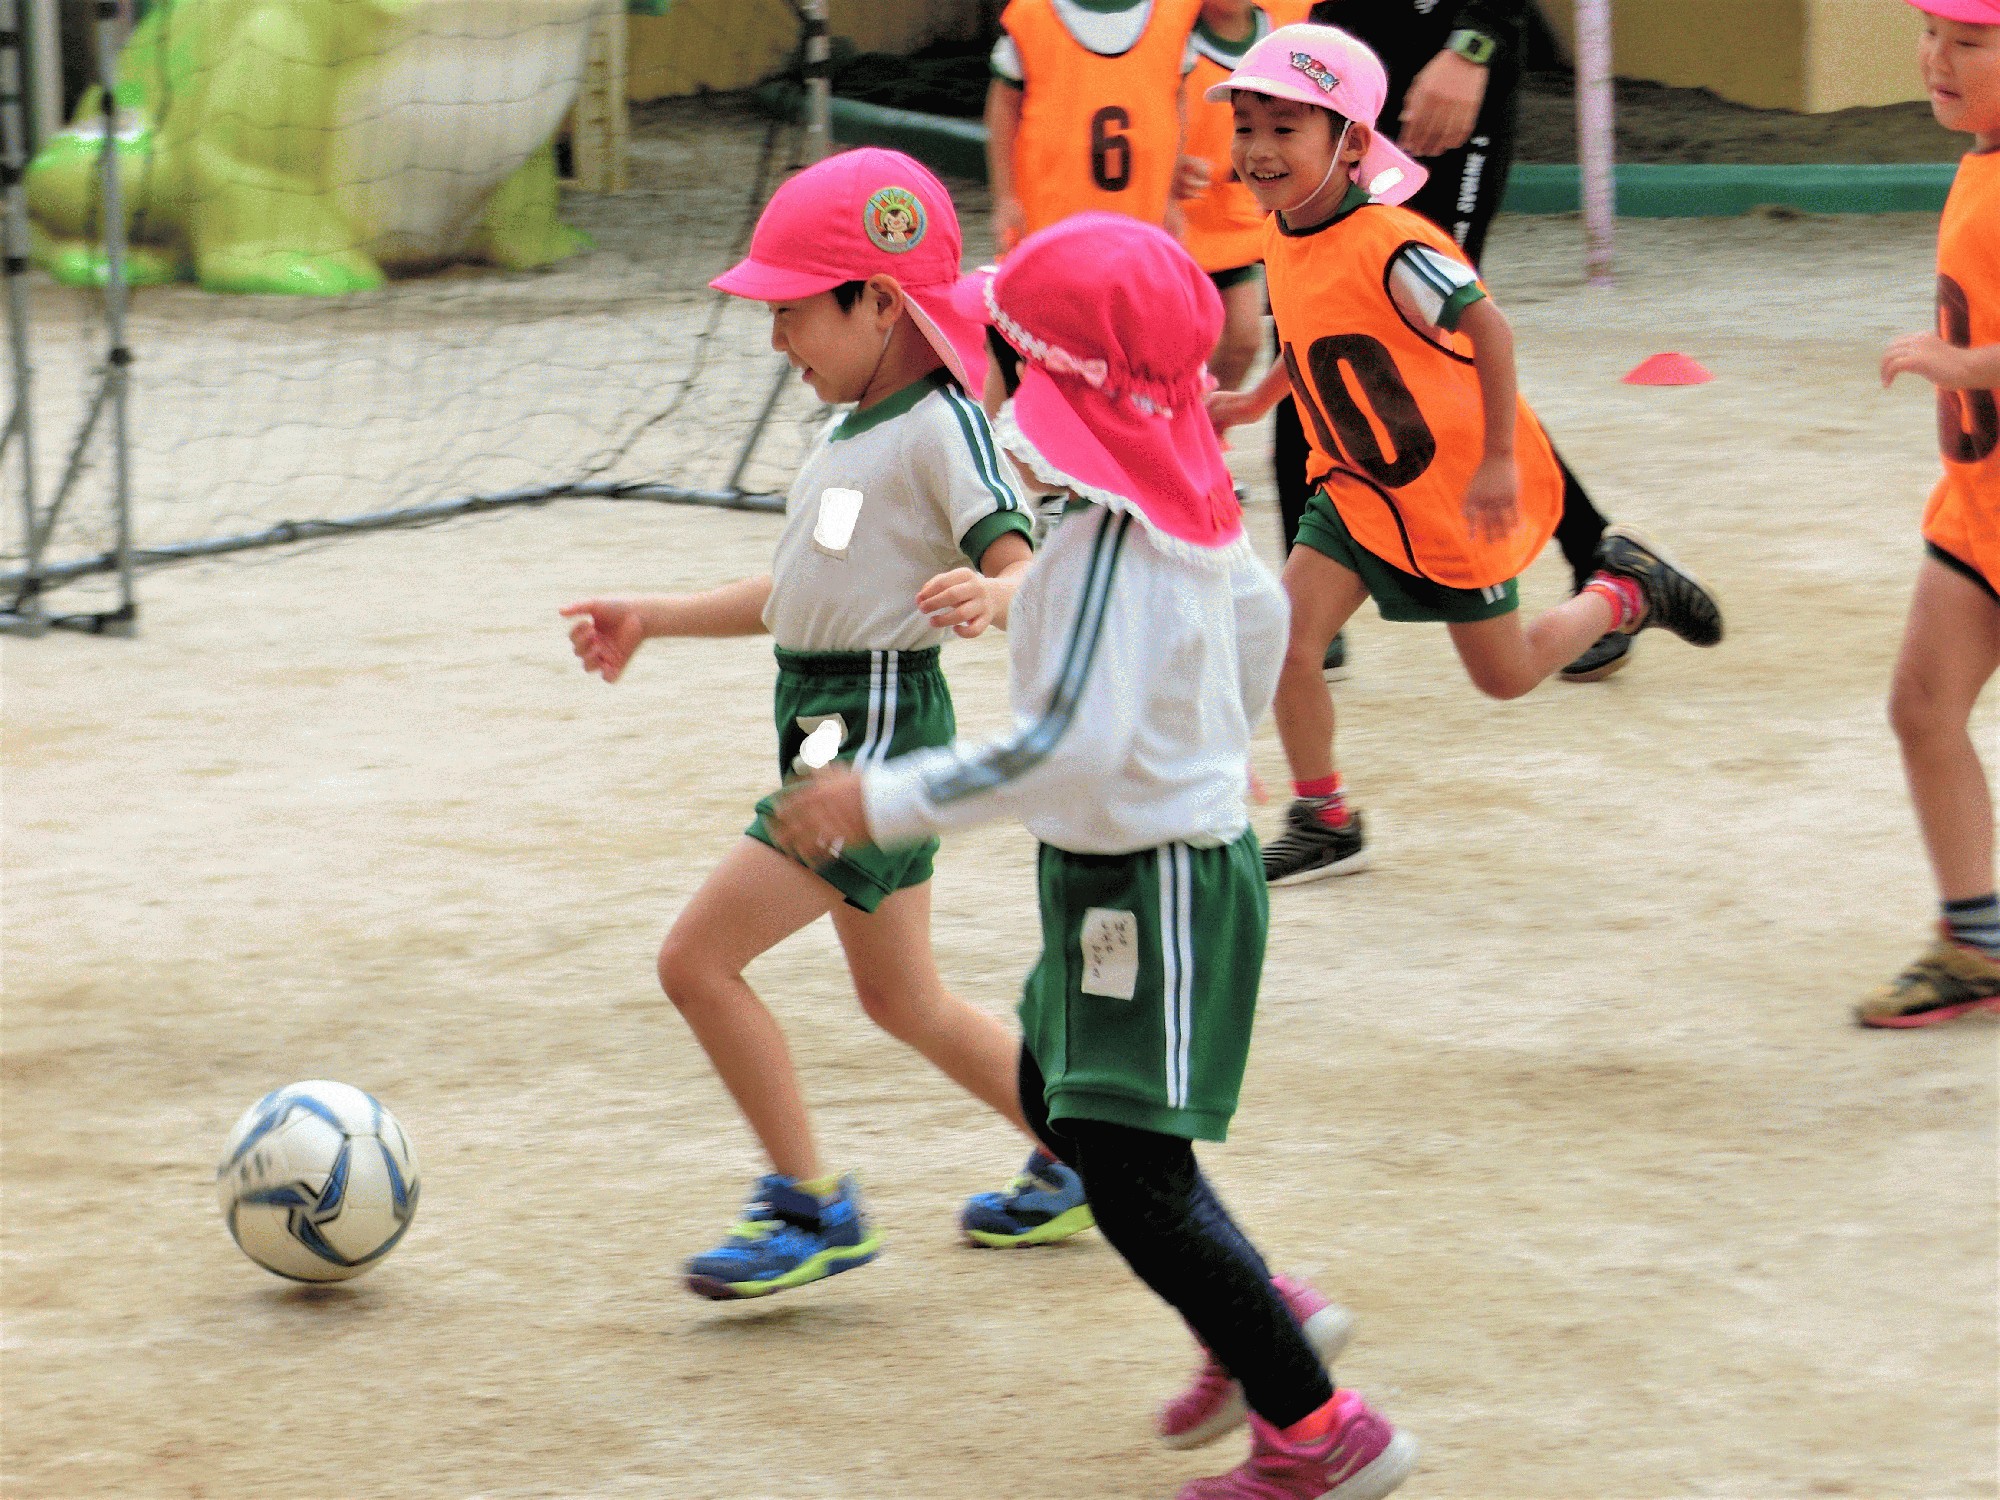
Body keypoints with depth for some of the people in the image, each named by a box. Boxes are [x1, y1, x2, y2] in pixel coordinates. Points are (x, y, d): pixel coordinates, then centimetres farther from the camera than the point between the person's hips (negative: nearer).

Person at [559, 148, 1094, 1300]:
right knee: (904, 1000, 20)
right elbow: (800, 595, 25)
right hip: (834, 731, 10)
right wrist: (655, 619, 27)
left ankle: (813, 1210, -3)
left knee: (700, 960, -11)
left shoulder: (943, 426, -15)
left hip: (878, 727, -10)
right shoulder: (855, 432, 15)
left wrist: (989, 599, -47)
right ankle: (1082, 1165, 33)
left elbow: (1025, 565, -25)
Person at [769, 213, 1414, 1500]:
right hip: (1191, 835, 10)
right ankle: (1260, 1317, 36)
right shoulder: (1191, 498, 1)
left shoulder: (1111, 536, -27)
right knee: (1060, 1102, 26)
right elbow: (1260, 616, 18)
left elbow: (1068, 743, -34)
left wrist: (883, 802, -29)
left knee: (1130, 1173, -6)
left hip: (1149, 884, -10)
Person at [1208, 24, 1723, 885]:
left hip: (1456, 493, -7)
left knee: (1504, 676, 8)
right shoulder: (1283, 244, -3)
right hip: (1357, 489, 7)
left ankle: (1624, 593, 35)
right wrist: (1255, 402, 20)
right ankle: (1323, 824, 6)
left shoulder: (1388, 248, -30)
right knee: (1287, 635, -9)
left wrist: (1497, 462, -36)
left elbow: (1486, 327, -35)